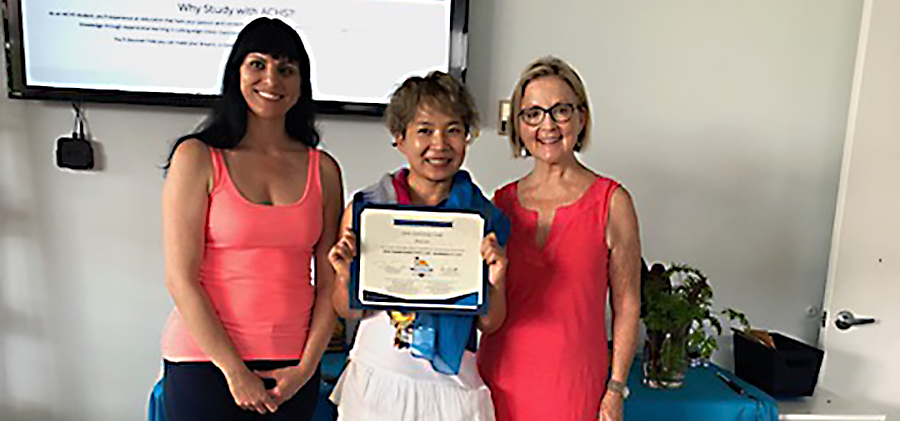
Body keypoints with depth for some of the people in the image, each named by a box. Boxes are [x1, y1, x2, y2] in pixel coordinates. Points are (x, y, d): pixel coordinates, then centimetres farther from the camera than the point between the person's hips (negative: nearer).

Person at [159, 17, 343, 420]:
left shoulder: (324, 170, 3)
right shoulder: (197, 157, -5)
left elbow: (330, 283, 2)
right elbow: (180, 278, -9)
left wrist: (306, 367, -4)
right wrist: (235, 370, -9)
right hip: (205, 360, -2)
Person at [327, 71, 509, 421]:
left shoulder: (484, 218, -6)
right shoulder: (365, 208, -7)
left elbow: (489, 324, 0)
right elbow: (348, 311, 0)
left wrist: (497, 282, -19)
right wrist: (347, 276, -19)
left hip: (450, 384, 0)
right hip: (377, 379, 0)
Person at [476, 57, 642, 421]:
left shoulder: (611, 201, -5)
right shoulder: (502, 202, 3)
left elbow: (626, 306, -3)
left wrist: (615, 390, -4)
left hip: (573, 383, -2)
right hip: (499, 377, 3)